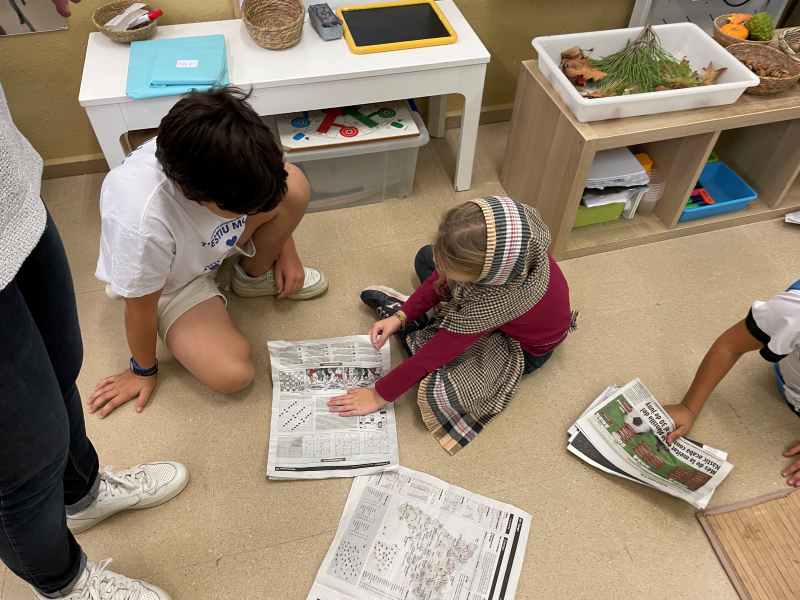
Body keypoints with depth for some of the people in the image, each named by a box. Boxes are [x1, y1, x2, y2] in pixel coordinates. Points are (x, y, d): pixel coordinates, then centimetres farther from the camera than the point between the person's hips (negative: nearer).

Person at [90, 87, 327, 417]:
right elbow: (140, 306, -24)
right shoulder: (142, 222, -43)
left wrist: (286, 250, 1)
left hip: (212, 242, 4)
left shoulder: (225, 152, -31)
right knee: (232, 374, -23)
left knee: (294, 188, -21)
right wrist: (143, 371, -6)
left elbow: (266, 188, -4)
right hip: (171, 283, -4)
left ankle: (255, 276, 6)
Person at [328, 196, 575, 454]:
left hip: (525, 347, -6)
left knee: (439, 394, -22)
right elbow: (442, 275, -11)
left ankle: (413, 328, 1)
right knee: (425, 258, 11)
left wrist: (380, 395, -23)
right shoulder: (490, 235, -32)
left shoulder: (497, 297, -46)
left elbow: (437, 352, -34)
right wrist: (402, 315, -17)